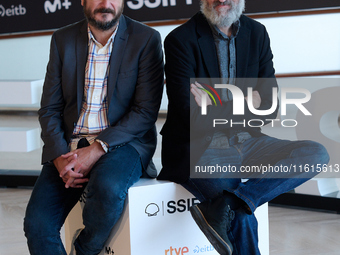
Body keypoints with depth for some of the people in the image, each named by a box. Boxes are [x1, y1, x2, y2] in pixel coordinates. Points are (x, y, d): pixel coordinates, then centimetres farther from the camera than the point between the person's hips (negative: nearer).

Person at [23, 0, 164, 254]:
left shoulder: (146, 39, -2)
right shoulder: (63, 40, 8)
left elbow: (146, 111, -8)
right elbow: (49, 108, 7)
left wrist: (97, 149, -19)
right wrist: (59, 157, -11)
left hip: (123, 142, -2)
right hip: (69, 145, 3)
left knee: (107, 186, -35)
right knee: (37, 222, -19)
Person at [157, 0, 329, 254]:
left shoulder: (257, 33, 8)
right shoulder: (181, 40, -8)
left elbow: (269, 108, 2)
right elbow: (195, 120, -15)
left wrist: (217, 109, -9)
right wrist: (247, 103, -9)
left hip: (244, 142, 6)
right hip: (198, 149, -6)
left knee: (317, 154, -17)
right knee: (242, 220, -29)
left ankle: (226, 206, -28)